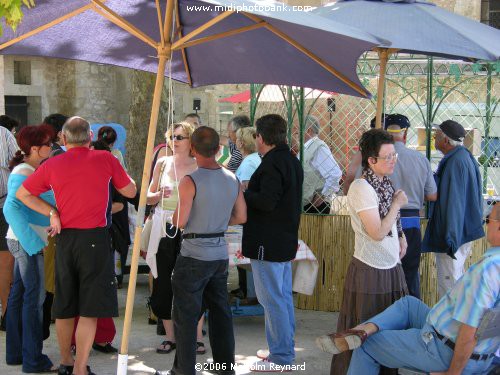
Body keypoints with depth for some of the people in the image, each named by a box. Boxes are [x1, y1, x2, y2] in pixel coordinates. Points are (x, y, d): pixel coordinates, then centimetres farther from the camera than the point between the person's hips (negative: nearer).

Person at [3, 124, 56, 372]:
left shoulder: (32, 170, 13)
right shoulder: (23, 173, -16)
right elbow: (11, 207, -26)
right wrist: (33, 242, -26)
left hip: (26, 241, 10)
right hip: (28, 242, -10)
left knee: (19, 294, 14)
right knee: (34, 297, -6)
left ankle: (15, 353, 22)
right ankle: (33, 360, -1)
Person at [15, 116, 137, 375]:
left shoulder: (52, 165, 4)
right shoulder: (105, 159, -4)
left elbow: (23, 194, 11)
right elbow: (130, 191, 6)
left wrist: (51, 213, 6)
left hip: (64, 237, 4)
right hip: (95, 238, -4)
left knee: (64, 305, 15)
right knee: (90, 309, 0)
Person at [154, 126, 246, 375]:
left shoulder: (190, 181, -15)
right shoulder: (232, 179, 4)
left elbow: (180, 222, -17)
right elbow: (241, 217, 10)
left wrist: (175, 213, 4)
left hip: (194, 255, -6)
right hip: (220, 254, 6)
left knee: (185, 316, 2)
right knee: (220, 311, 15)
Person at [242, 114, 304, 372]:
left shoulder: (272, 163, -19)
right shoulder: (291, 160, 13)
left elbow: (267, 201, -26)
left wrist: (242, 193, -12)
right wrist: (250, 192, 17)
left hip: (267, 244, -10)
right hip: (286, 240, 10)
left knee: (272, 299, -4)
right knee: (283, 296, 16)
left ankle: (280, 357, 0)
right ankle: (286, 349, 26)